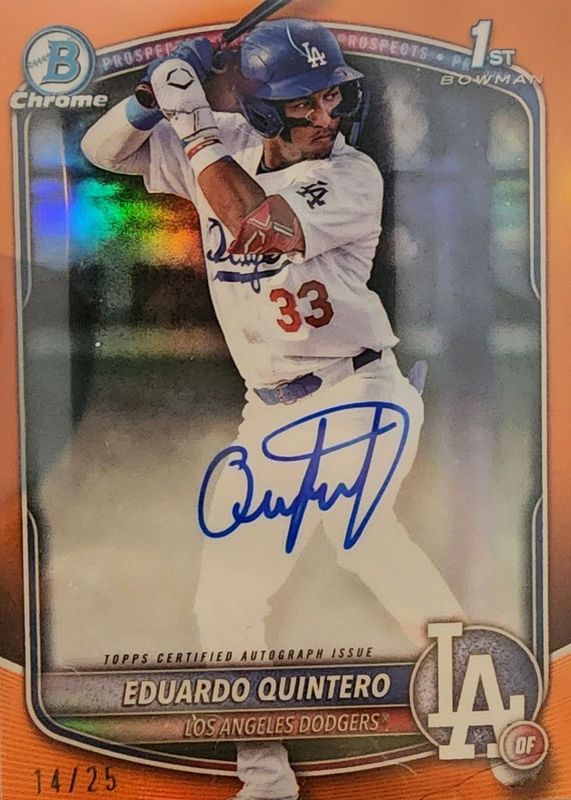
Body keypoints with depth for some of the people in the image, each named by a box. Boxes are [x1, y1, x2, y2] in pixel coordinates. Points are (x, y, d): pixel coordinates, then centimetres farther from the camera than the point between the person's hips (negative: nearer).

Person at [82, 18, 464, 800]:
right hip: (273, 414, 5)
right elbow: (102, 149, 10)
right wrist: (160, 97, -7)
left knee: (359, 536, -29)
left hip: (360, 392, -4)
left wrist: (192, 123, -16)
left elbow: (254, 228, -25)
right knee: (224, 600, 5)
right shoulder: (223, 145, 5)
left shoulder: (353, 176, -9)